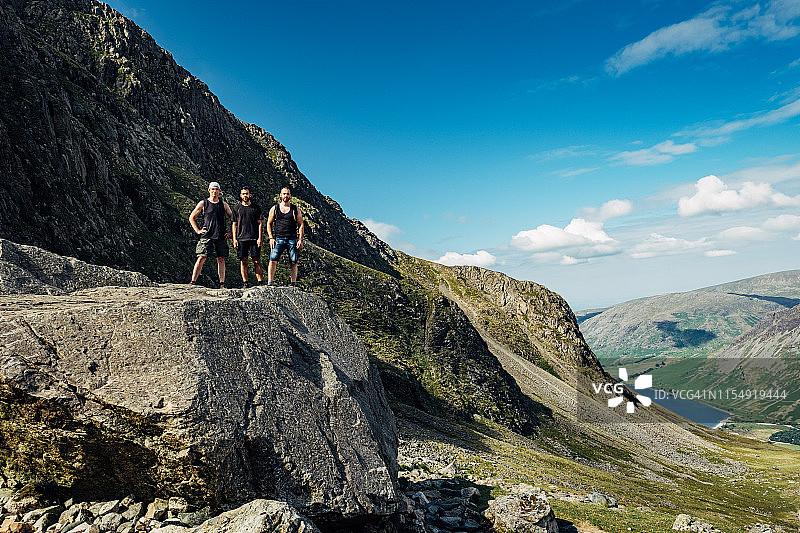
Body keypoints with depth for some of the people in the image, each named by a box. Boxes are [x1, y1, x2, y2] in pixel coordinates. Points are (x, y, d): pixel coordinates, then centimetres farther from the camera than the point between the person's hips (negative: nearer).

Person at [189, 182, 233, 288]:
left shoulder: (223, 204, 12)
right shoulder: (203, 203, 6)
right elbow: (191, 218, 12)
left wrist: (231, 232, 9)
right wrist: (197, 231, 2)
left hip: (221, 236, 3)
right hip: (207, 236, -2)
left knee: (221, 259, 2)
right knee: (201, 258, -8)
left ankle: (222, 284, 4)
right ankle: (193, 282, -6)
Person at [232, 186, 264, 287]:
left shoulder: (256, 207, 11)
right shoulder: (236, 208, 14)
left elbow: (260, 223, 7)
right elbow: (234, 224, 12)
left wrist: (260, 238, -3)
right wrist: (234, 239, 2)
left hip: (254, 238, -1)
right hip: (241, 238, 1)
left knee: (257, 261, -5)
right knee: (243, 261, 0)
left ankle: (260, 282, -7)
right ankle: (245, 283, 3)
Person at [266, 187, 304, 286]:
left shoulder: (296, 209, 9)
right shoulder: (274, 208, 11)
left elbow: (301, 225, 7)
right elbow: (269, 223, 12)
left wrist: (300, 239, -3)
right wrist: (271, 238, 0)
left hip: (292, 240, 0)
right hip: (278, 239, 0)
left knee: (293, 263, 0)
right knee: (273, 260, -12)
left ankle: (293, 285, 6)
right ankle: (270, 283, -12)